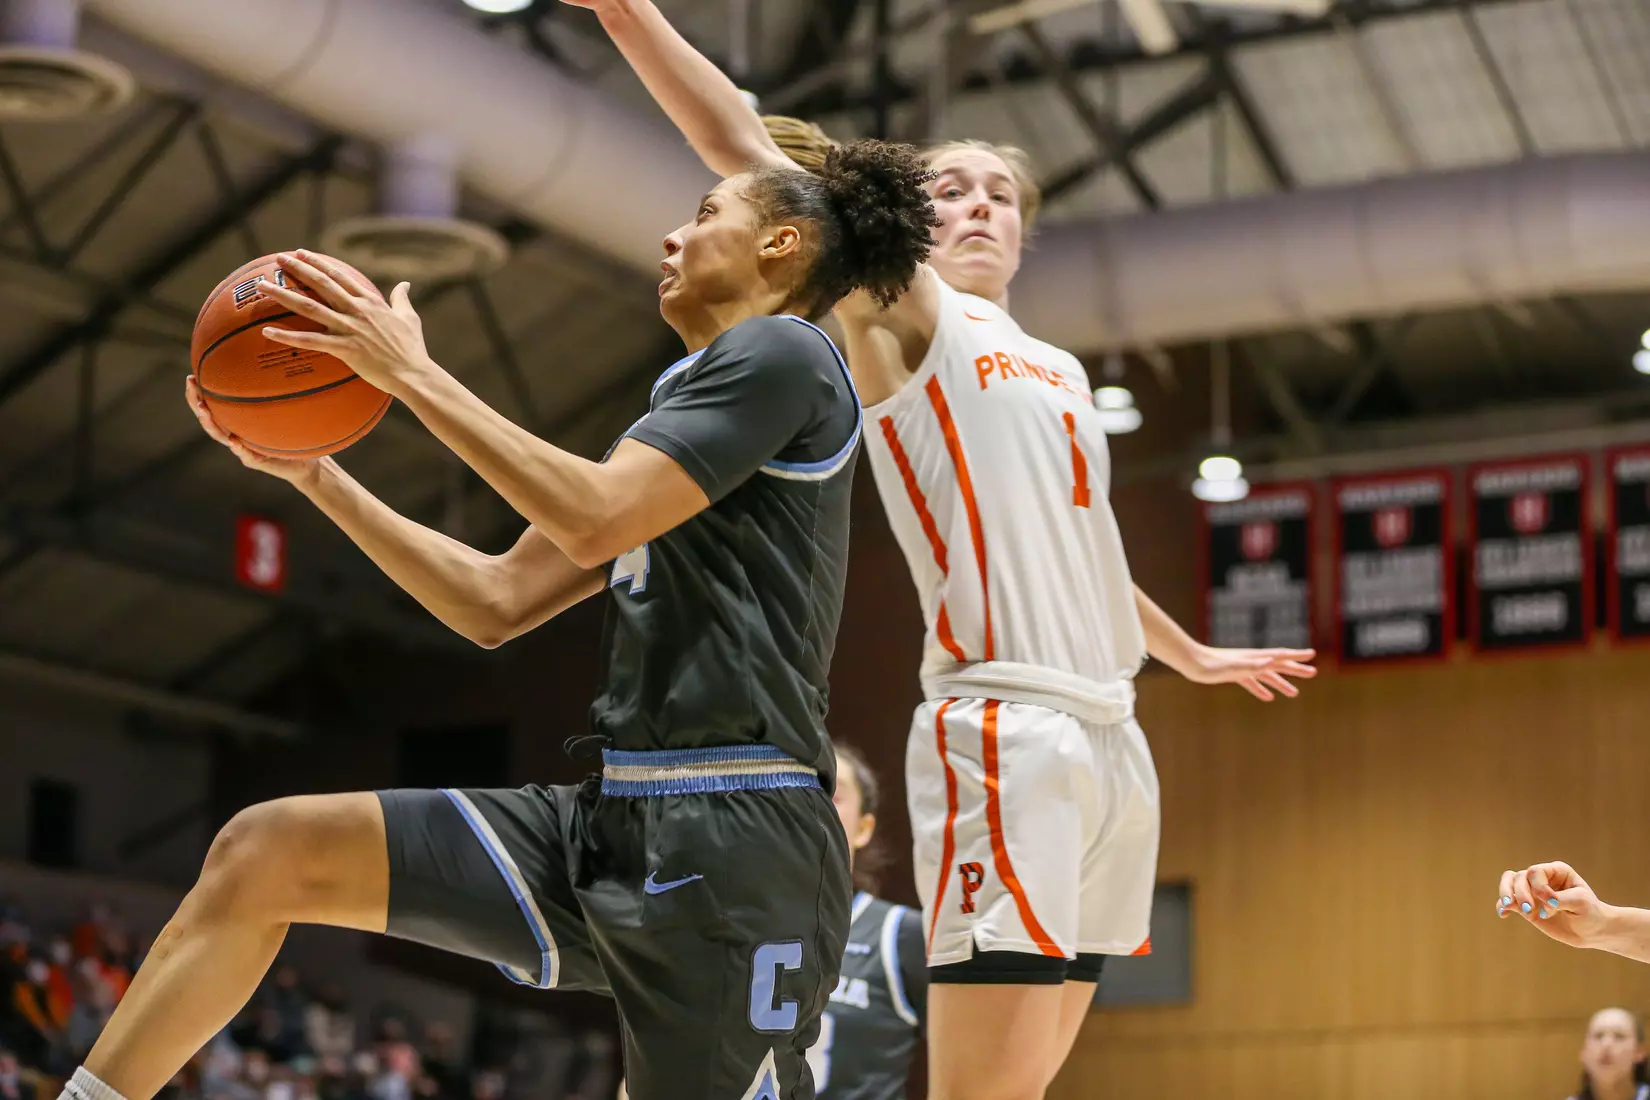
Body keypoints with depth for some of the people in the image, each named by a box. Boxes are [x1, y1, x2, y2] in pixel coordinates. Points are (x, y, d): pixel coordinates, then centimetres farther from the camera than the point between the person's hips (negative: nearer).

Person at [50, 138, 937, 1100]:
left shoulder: (784, 352, -2)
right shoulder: (683, 412, 26)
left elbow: (596, 521, -17)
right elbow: (496, 603, 23)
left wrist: (413, 374, -9)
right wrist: (313, 473, 17)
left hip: (728, 838, -9)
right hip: (613, 819, 9)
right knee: (265, 851, 1)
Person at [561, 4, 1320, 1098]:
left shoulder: (1059, 370, 25)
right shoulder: (908, 314, 4)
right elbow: (750, 151, -7)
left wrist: (1192, 654, 52)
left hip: (1109, 733, 8)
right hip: (1005, 728, -8)